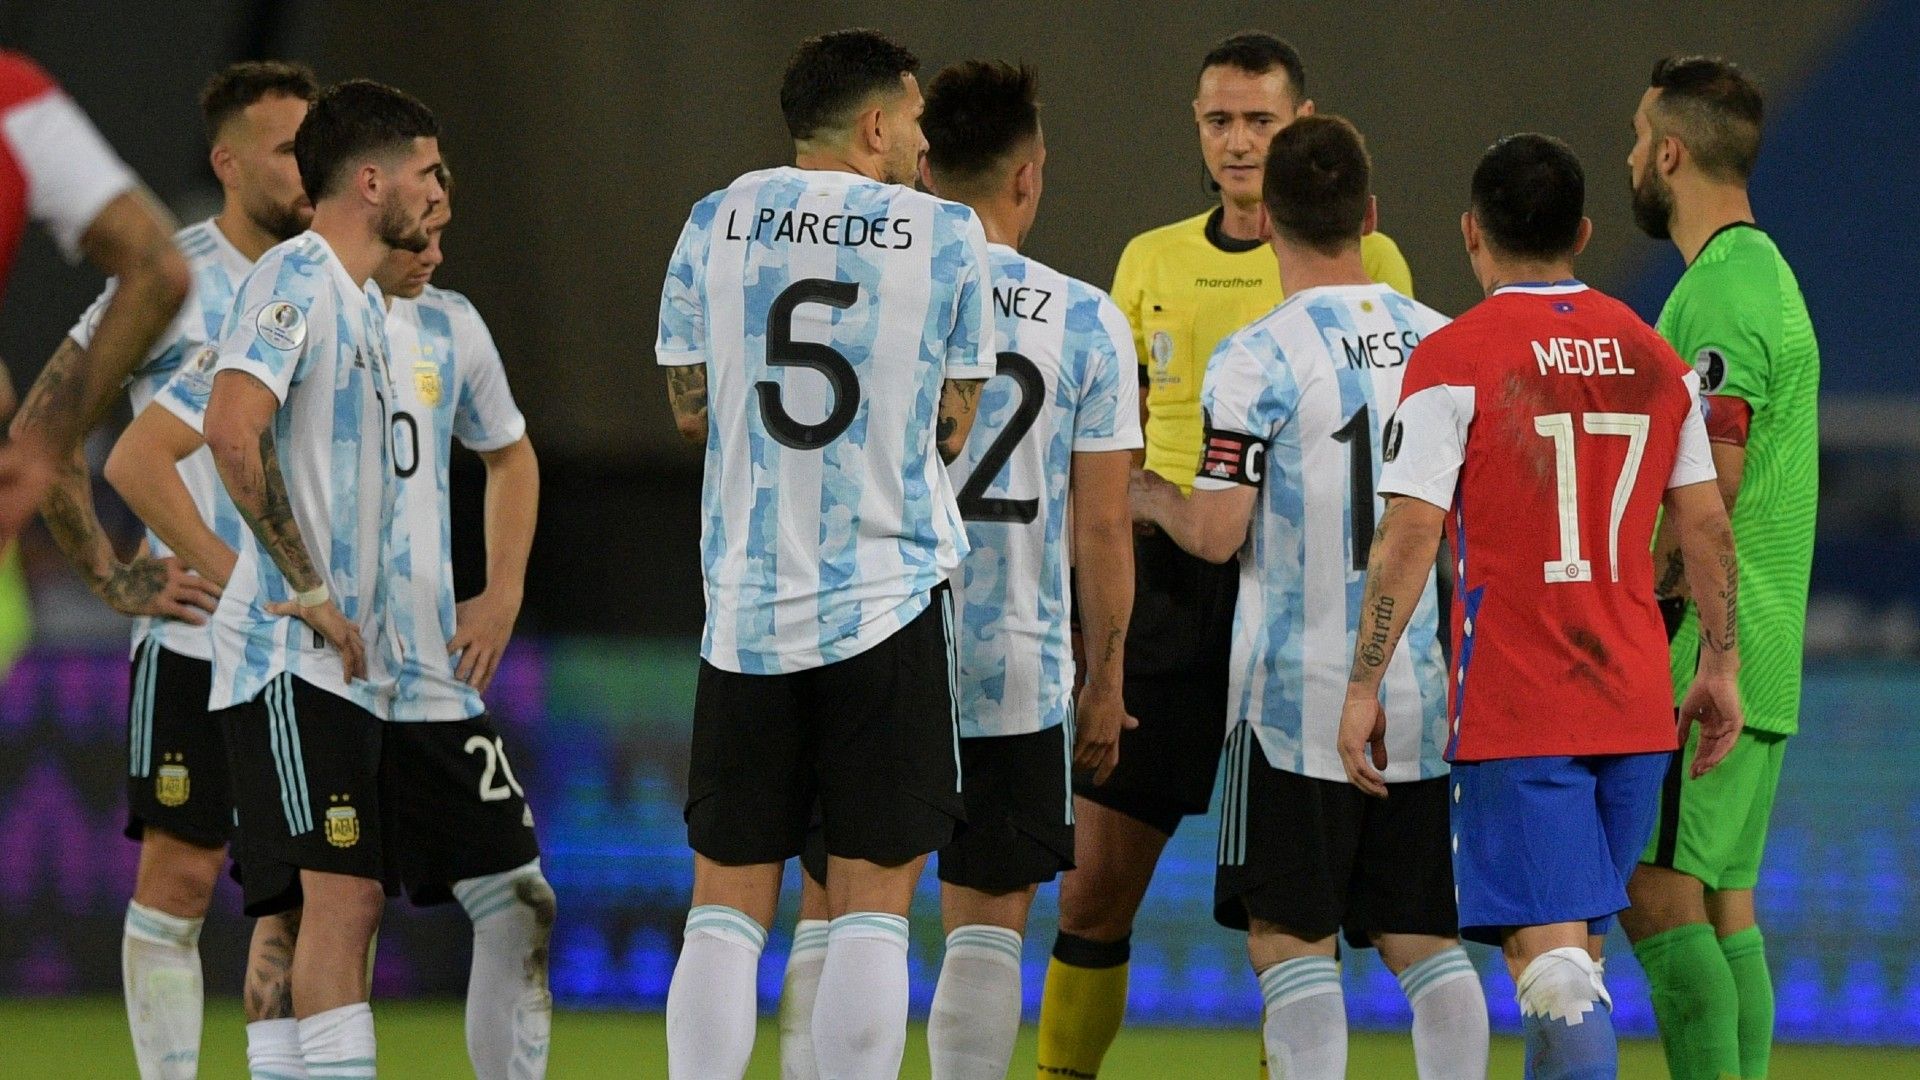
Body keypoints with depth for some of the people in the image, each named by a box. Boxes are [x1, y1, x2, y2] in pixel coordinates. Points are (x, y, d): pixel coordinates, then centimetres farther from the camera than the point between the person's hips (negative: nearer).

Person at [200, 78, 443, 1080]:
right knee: (337, 893, -16)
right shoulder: (295, 278, -11)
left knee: (350, 901, 7)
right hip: (294, 655, -10)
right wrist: (308, 592, -20)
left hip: (353, 658, 10)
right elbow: (232, 433, -24)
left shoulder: (364, 300, 19)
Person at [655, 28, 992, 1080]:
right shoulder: (946, 236, -1)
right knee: (869, 904, 1)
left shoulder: (714, 223, 4)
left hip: (747, 604, 2)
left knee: (727, 902, 7)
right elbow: (951, 429, 5)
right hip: (888, 598, -2)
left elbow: (690, 408, 12)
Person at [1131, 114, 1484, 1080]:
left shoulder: (1258, 359, -11)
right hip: (1422, 692, 5)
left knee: (1290, 937, 0)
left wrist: (1150, 497, 9)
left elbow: (1217, 535, -12)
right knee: (1424, 940, 9)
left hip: (1297, 692, -5)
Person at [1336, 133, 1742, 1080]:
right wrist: (1721, 665, 18)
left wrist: (1363, 687, -6)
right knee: (1573, 945, 15)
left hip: (1512, 712, -5)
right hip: (1633, 707, 5)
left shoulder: (1453, 360, -8)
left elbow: (1408, 537, -11)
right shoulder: (1654, 357, 7)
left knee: (1548, 949, -9)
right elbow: (1705, 525, 9)